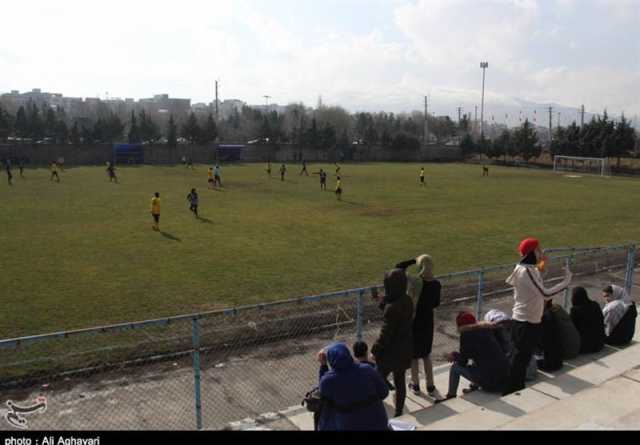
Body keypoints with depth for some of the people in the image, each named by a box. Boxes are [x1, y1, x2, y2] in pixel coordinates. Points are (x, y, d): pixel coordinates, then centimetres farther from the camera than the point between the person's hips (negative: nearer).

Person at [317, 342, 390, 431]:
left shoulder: (328, 380, -24)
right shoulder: (367, 370, -20)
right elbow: (383, 393, -7)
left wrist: (323, 365, -4)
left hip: (349, 426, -2)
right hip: (377, 421, 2)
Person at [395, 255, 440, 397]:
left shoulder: (415, 282, -22)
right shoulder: (436, 284, -8)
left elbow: (398, 268, -16)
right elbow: (436, 304, 6)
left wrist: (414, 261, -11)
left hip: (414, 322, -4)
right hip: (428, 322, 4)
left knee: (413, 355, 16)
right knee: (426, 355, 22)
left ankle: (415, 385, 29)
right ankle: (430, 386, 28)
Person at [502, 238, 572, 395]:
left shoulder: (530, 269, 10)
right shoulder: (526, 271, -22)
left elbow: (538, 291, 13)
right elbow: (545, 294, -27)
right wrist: (566, 281, -22)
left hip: (531, 321, 10)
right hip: (525, 323, -10)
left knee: (523, 359, 18)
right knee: (520, 360, 0)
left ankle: (518, 391, 30)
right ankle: (511, 393, 10)